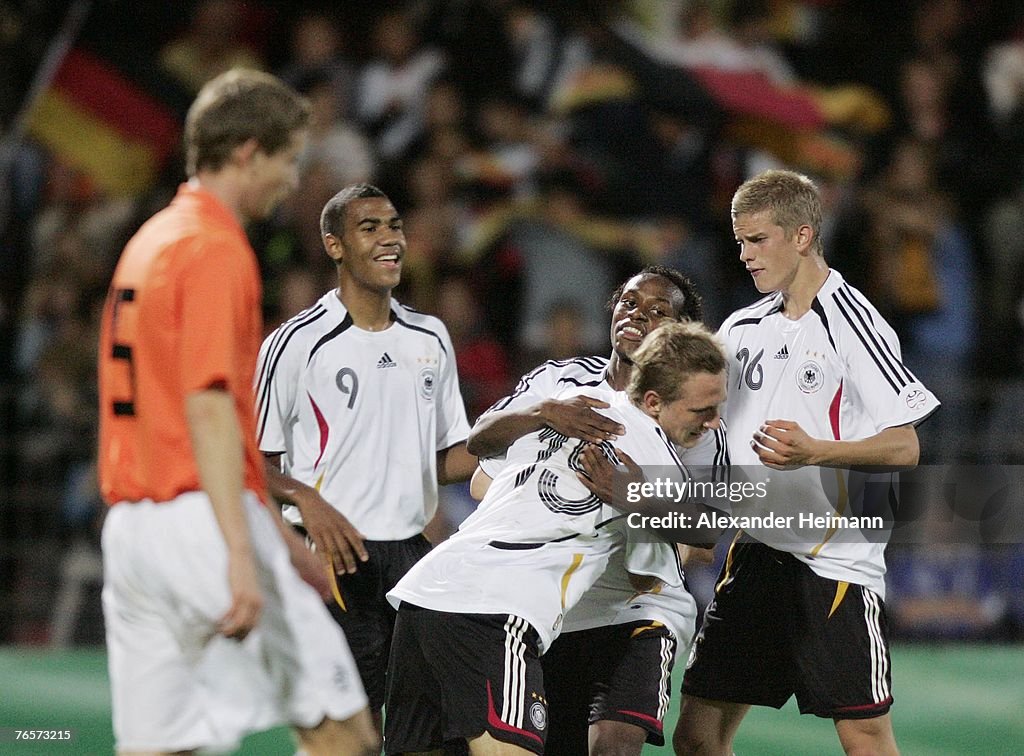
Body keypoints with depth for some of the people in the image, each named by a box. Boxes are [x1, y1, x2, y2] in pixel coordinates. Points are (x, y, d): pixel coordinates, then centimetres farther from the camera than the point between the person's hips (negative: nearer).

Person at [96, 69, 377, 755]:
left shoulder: (150, 242, 19)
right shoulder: (216, 248, -9)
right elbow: (208, 405, -19)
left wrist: (275, 535, 30)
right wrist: (241, 555, -25)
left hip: (130, 527, 9)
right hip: (202, 521, -9)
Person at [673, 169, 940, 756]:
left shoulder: (852, 324, -8)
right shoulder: (742, 329, 13)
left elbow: (904, 448, -11)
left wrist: (815, 451, -26)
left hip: (838, 563, -7)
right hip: (756, 554, 7)